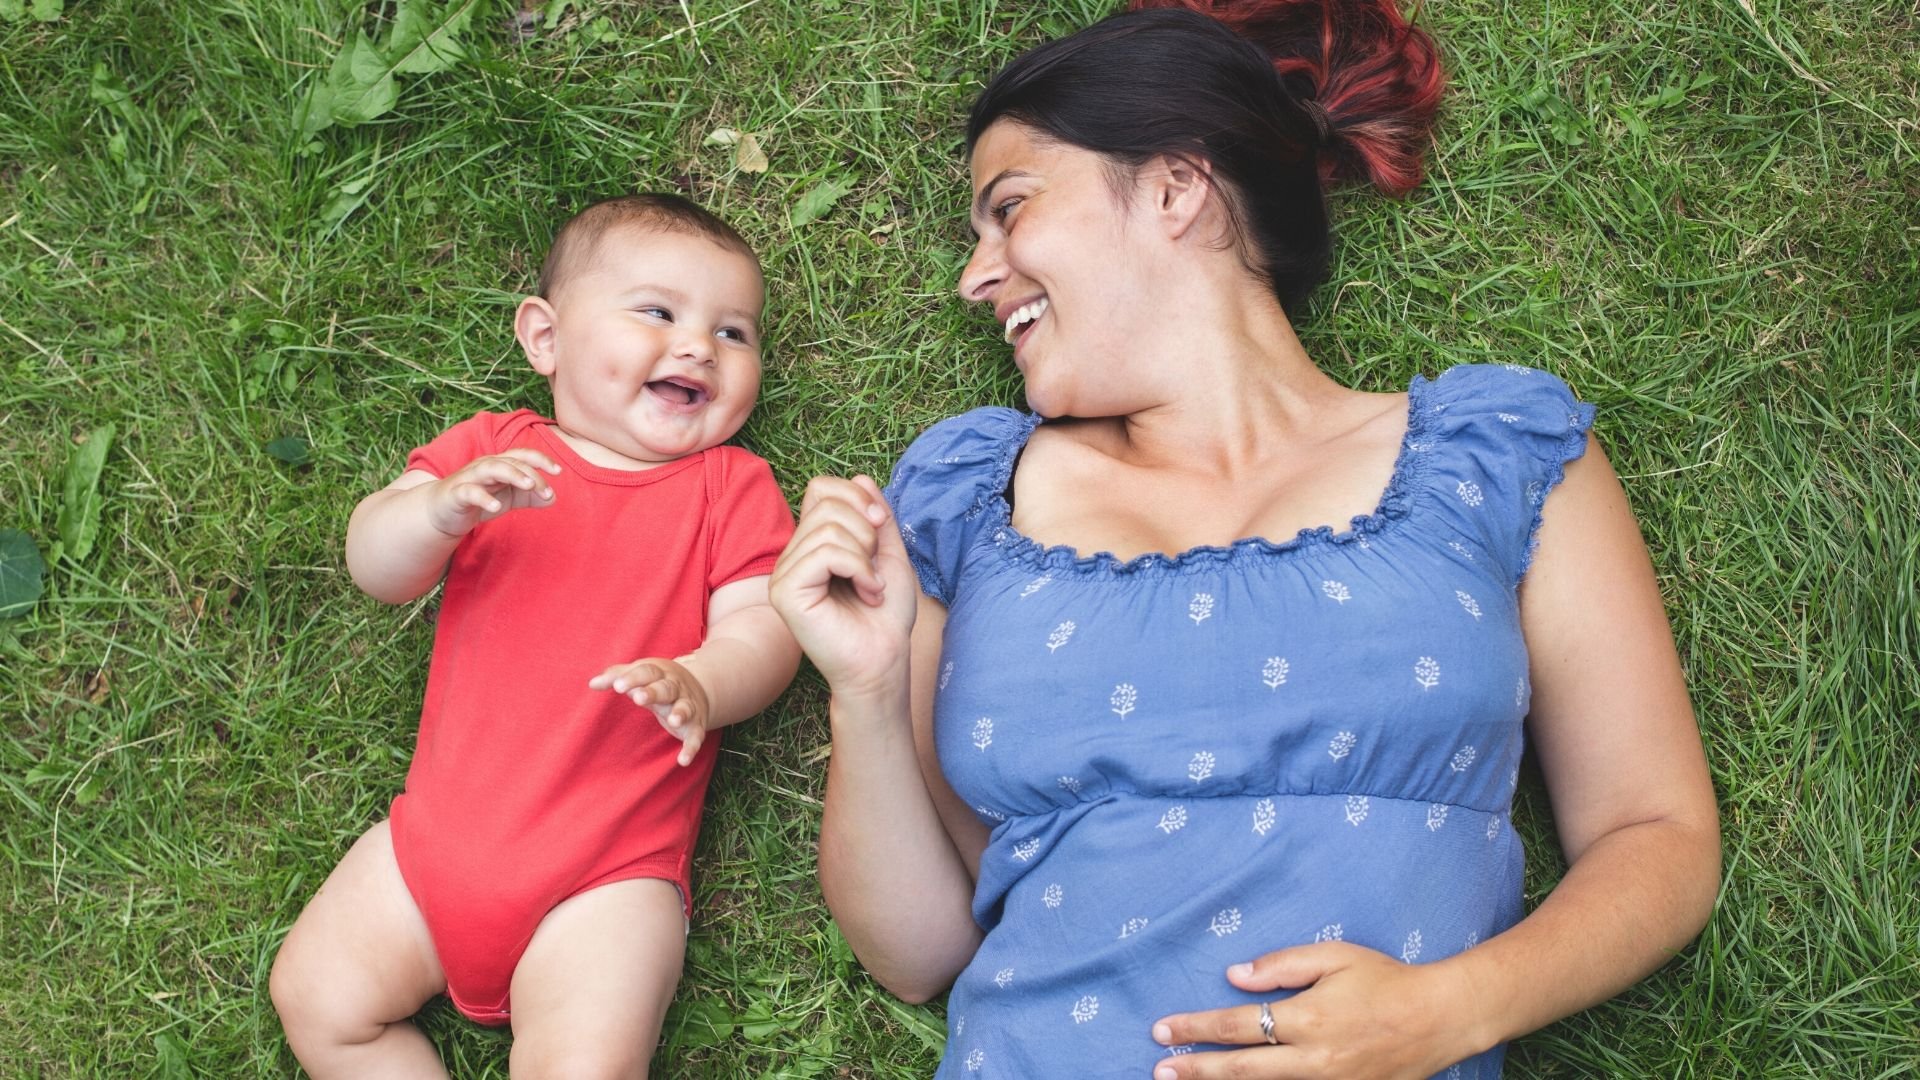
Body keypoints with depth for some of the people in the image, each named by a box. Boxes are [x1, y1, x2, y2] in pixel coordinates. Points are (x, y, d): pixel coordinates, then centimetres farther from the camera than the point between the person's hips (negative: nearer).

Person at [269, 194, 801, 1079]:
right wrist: (442, 509, -24)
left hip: (608, 876, -3)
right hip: (436, 836, 3)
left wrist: (698, 685, -28)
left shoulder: (732, 487, 5)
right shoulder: (491, 449, 8)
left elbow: (764, 629, -5)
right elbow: (374, 566, -2)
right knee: (317, 997, -1)